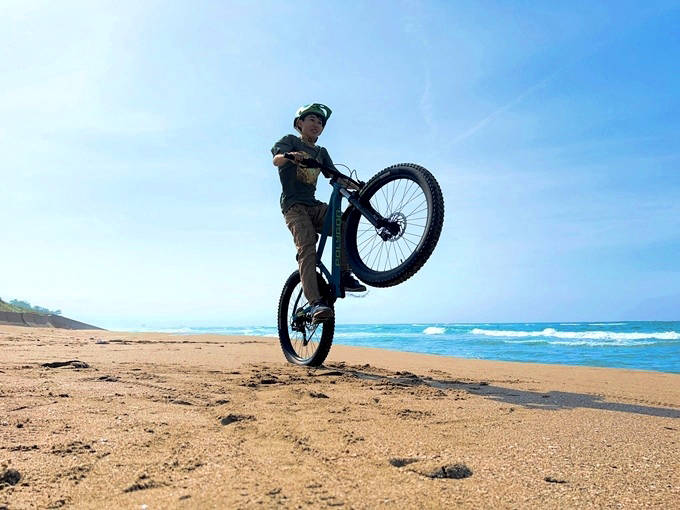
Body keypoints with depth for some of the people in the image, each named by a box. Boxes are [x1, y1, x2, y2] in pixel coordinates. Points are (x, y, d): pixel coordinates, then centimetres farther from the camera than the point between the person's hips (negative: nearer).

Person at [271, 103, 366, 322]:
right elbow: (276, 159, -12)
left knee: (345, 224, -20)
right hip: (293, 205, -5)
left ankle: (344, 274, -9)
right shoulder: (291, 140, 8)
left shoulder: (321, 152, 24)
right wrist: (291, 156, -36)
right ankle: (316, 302, -34)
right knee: (307, 248, -24)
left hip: (314, 205, 6)